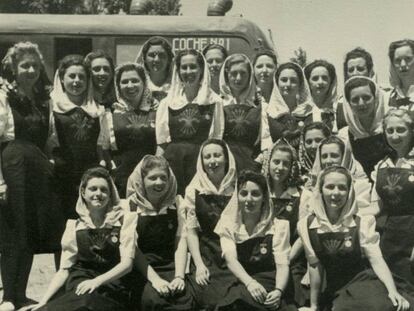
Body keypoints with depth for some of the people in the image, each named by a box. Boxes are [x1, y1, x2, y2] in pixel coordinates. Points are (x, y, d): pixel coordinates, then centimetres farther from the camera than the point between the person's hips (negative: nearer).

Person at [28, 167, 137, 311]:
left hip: (110, 290, -1)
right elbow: (64, 269, 10)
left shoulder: (124, 219, 5)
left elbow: (127, 263, -3)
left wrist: (96, 281, -19)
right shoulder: (74, 226, 13)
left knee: (86, 299, -35)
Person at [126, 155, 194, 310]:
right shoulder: (131, 206, -1)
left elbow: (181, 241, 0)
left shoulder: (176, 204, 8)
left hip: (171, 266, 3)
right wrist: (154, 279, -18)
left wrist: (179, 276, -14)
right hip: (142, 269, -2)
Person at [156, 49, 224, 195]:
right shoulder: (167, 103, 10)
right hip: (173, 159, 1)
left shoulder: (214, 102, 5)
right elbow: (161, 143, 11)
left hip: (202, 160, -1)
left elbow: (217, 140, 6)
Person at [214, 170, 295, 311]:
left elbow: (282, 264, -5)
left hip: (268, 285, 0)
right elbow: (230, 259, -8)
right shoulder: (228, 224, 8)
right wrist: (250, 283, -29)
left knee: (241, 296, -33)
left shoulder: (278, 226, 5)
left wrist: (278, 291, -27)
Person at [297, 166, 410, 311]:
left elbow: (376, 260, -14)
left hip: (363, 283, -2)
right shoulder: (306, 225, -5)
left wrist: (393, 291, -29)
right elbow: (314, 266, 2)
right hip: (334, 293, 2)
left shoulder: (362, 223, -8)